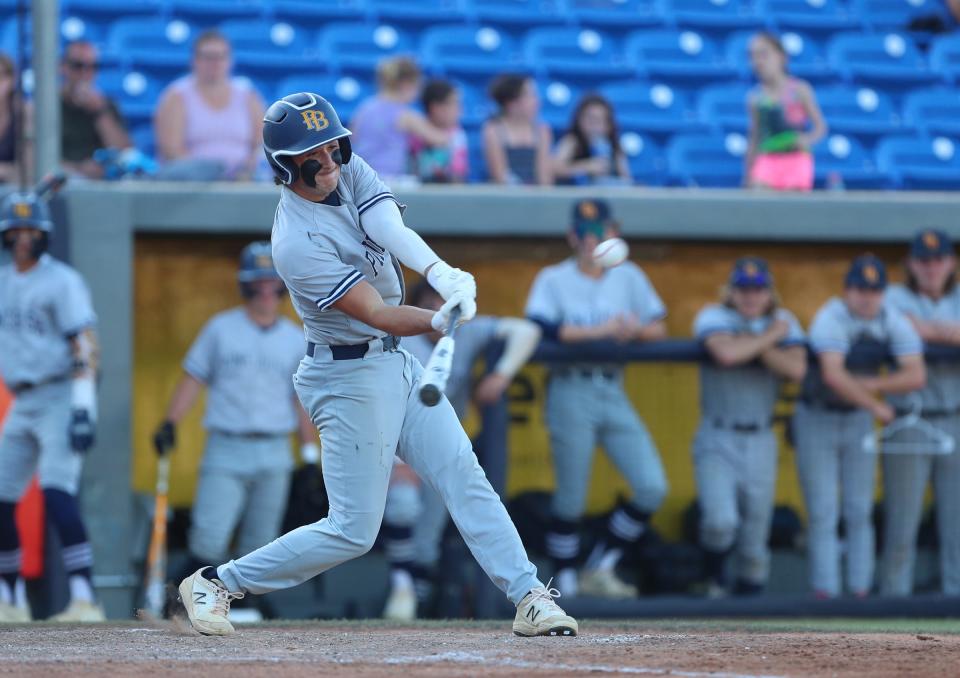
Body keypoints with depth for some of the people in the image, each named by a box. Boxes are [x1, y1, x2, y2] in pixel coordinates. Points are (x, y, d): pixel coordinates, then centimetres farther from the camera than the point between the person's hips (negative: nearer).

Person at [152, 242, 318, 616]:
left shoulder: (296, 340, 11)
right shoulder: (220, 329, 5)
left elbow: (303, 400, 14)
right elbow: (193, 380, 4)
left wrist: (310, 457, 8)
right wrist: (169, 424, -9)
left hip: (274, 455, 3)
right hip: (225, 450, -3)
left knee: (260, 542, 4)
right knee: (209, 537, -14)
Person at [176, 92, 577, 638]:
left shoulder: (352, 173, -2)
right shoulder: (298, 243, -24)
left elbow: (394, 233, -20)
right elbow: (378, 315, -26)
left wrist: (441, 273, -39)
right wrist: (441, 321, -42)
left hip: (398, 364, 8)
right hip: (351, 377, -8)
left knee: (466, 480, 1)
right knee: (353, 531, -2)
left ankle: (531, 597, 2)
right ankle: (216, 583, 9)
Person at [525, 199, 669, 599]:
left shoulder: (628, 277, 14)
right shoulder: (553, 279, 2)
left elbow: (659, 330, 9)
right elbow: (539, 327, -16)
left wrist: (636, 330, -14)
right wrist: (601, 332, -18)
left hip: (613, 393, 4)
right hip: (571, 395, -4)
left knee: (653, 487, -6)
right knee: (571, 499, -3)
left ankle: (600, 570, 6)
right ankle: (565, 586, 8)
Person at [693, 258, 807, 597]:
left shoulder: (783, 321, 6)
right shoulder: (714, 318, -4)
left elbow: (796, 369, -10)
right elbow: (726, 353, -26)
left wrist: (752, 343, -16)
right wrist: (770, 336, -13)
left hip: (761, 441, 4)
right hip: (717, 440, -4)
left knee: (755, 540, 7)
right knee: (721, 520, -22)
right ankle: (715, 580, 7)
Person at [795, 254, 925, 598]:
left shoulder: (894, 322, -10)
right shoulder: (830, 318, -25)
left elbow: (916, 376, -20)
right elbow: (833, 376, -40)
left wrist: (867, 385, -27)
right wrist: (877, 407, -32)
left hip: (858, 419, 4)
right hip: (817, 419, -4)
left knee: (859, 512, 6)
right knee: (823, 514, -5)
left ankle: (860, 591, 12)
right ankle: (826, 593, -3)